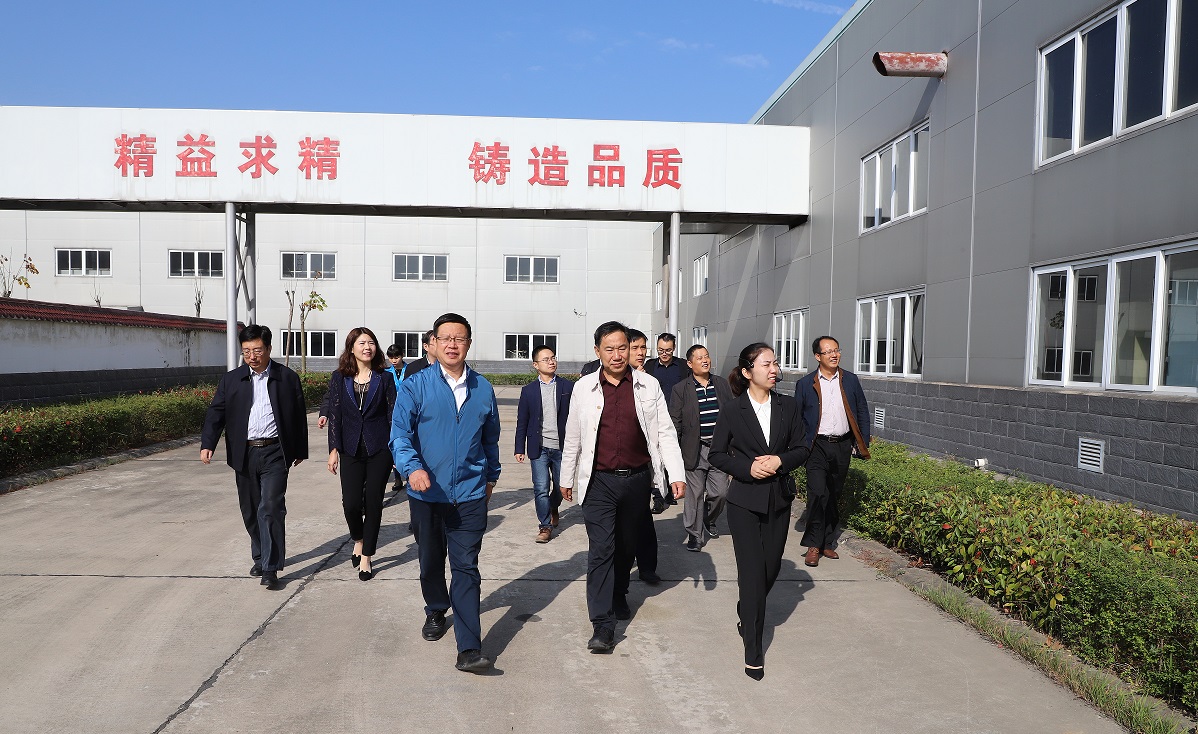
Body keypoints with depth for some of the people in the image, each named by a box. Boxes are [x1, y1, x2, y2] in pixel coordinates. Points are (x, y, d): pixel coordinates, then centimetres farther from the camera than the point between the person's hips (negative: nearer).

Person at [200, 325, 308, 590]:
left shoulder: (287, 378, 1)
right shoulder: (231, 380, 7)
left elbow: (299, 415, 6)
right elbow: (216, 413, 3)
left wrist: (300, 450, 9)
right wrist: (207, 444, -13)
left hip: (275, 453, -3)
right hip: (244, 455, 4)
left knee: (271, 508, -12)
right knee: (250, 511, 13)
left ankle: (270, 568, -7)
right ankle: (260, 557, 32)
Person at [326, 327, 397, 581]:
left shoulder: (384, 378, 1)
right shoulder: (339, 377, 3)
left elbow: (393, 414, 2)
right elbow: (335, 414, 2)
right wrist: (334, 449, -3)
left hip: (379, 448, -1)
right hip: (351, 449, 1)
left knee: (373, 502, 3)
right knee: (351, 502, -5)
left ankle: (366, 557, 17)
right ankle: (358, 540, 27)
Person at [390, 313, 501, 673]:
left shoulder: (483, 388, 3)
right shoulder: (416, 386, -4)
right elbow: (400, 433, -11)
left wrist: (491, 476, 21)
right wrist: (413, 467, -28)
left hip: (470, 495, 0)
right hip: (427, 493, 0)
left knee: (466, 568, -4)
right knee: (430, 562, 18)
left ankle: (469, 649, -3)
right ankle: (436, 612, 45)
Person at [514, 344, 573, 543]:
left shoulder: (567, 387, 1)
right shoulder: (528, 390, 3)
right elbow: (522, 422, 6)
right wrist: (520, 449, 3)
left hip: (562, 447, 1)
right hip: (539, 448, -1)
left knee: (560, 486, 13)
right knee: (541, 488, -3)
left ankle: (553, 508, 44)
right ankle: (545, 525, 11)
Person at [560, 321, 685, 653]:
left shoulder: (649, 386, -1)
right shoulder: (584, 388, -2)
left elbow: (665, 432, 1)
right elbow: (572, 438, 7)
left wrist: (677, 474, -7)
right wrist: (566, 479, 13)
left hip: (637, 479, 2)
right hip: (599, 482, -2)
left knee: (627, 545, 17)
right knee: (601, 550, -6)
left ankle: (619, 596, 41)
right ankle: (603, 625, -3)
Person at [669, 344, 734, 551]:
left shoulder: (722, 384, 8)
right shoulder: (681, 389, -3)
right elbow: (675, 423, -1)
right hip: (694, 450, -3)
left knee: (720, 491, 4)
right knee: (694, 495, 2)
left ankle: (709, 520, 34)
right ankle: (695, 534, 17)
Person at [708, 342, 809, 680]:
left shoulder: (787, 407, 2)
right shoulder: (731, 411, -7)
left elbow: (801, 449, 5)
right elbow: (716, 454, -2)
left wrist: (780, 460, -15)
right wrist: (747, 468, -17)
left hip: (779, 499, 4)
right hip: (745, 501, -4)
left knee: (771, 567, 12)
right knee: (752, 572, -3)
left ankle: (747, 613, 42)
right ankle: (753, 647, 9)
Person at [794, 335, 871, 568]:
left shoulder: (851, 380, 7)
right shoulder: (805, 384, 0)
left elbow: (862, 412, 11)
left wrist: (863, 444, 5)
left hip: (843, 446, 3)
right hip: (817, 446, -3)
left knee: (834, 496, 10)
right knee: (818, 494, -12)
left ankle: (827, 542, 22)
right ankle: (813, 545, -2)